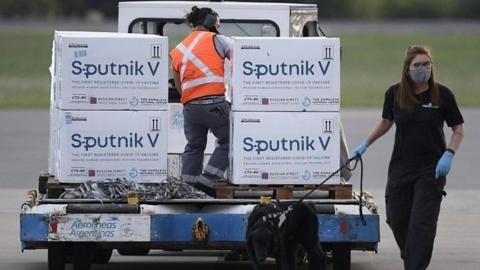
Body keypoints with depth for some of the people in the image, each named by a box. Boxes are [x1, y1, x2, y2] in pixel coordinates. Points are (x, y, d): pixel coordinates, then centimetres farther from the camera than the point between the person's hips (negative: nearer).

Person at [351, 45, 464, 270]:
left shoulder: (442, 94, -7)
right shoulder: (395, 94, -1)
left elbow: (458, 129, 1)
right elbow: (386, 122, 17)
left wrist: (449, 155, -12)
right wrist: (365, 144, 13)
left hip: (431, 168, -3)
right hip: (401, 166, 3)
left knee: (422, 223, -9)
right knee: (397, 219, 8)